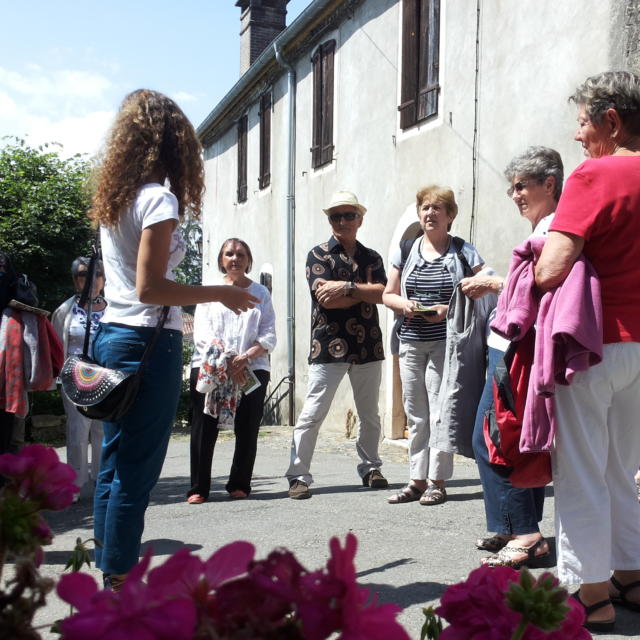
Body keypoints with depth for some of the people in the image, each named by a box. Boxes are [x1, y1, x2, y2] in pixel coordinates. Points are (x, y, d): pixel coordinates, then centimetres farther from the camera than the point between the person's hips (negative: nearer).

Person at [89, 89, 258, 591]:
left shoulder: (112, 198, 13)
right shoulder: (158, 198, -12)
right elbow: (150, 289, -18)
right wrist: (222, 294, -11)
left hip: (112, 336, 9)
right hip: (149, 341, -9)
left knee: (115, 465, 13)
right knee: (136, 471, -2)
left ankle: (110, 576, 22)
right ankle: (120, 583, 6)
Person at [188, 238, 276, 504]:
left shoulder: (261, 293, 13)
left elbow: (269, 336, 4)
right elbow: (202, 333, 0)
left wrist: (245, 357, -14)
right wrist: (226, 361, -15)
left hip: (252, 369, 1)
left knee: (247, 429, 0)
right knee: (204, 428, -5)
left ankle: (239, 485, 13)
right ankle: (198, 488, 2)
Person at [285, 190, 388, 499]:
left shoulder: (372, 257, 14)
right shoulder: (318, 255, 4)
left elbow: (382, 293, -3)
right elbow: (326, 298, -11)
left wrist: (347, 287, -11)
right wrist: (365, 292, -5)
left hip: (367, 346, 4)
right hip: (328, 345, -4)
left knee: (370, 415, 13)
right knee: (312, 413, -6)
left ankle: (370, 468, 28)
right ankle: (298, 476, -2)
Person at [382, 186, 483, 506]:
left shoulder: (464, 252, 2)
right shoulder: (405, 251, 13)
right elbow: (388, 294, 16)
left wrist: (448, 309, -17)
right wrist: (403, 304, -6)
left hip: (445, 343, -4)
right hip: (411, 343, 4)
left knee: (440, 413, -5)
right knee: (415, 415, 8)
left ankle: (437, 481, 6)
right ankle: (417, 479, 16)